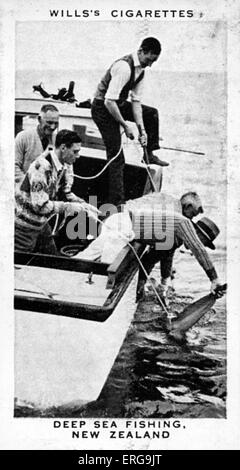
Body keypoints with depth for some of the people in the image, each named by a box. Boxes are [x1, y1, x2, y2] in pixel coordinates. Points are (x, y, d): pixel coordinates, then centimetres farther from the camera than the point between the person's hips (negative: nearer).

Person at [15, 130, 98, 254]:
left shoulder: (62, 166, 0)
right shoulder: (42, 167, -28)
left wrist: (84, 205, -6)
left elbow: (65, 193, 10)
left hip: (41, 224, 9)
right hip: (24, 226, -9)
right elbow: (39, 205, -30)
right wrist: (69, 207, -26)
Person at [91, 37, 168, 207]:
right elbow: (109, 101, -33)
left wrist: (142, 129, -6)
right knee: (116, 157, -11)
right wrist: (125, 125, -26)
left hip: (118, 104, 9)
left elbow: (136, 101, 2)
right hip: (103, 108, -9)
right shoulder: (124, 67, -29)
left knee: (151, 113, 16)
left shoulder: (141, 70, 0)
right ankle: (117, 202, -6)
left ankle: (149, 154, 25)